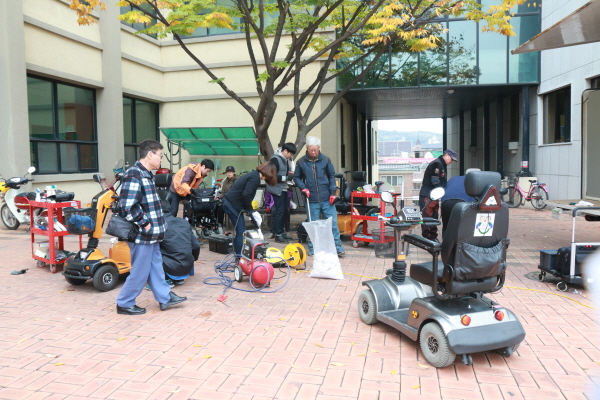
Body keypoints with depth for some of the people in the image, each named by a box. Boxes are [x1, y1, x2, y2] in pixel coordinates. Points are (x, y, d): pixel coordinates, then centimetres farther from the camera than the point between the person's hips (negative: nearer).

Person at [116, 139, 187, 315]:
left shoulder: (147, 174, 13)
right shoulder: (134, 174, -19)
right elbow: (128, 206, -26)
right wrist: (144, 224, -17)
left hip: (152, 233, 10)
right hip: (142, 234, -10)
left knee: (156, 266, 18)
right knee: (140, 271, 2)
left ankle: (165, 297, 30)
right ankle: (124, 304, 18)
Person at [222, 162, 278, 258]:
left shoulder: (254, 175, 14)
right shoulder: (255, 178, -16)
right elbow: (246, 195, -22)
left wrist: (250, 210, 8)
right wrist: (250, 210, -9)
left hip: (229, 202, 10)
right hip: (233, 205, -10)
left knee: (240, 230, 13)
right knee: (241, 231, -6)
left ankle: (238, 256, 20)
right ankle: (240, 256, -1)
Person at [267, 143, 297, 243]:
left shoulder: (285, 159, 10)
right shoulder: (275, 159, -16)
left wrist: (291, 174, 0)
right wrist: (286, 177, -21)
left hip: (283, 188, 9)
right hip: (277, 188, -9)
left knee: (285, 210, 13)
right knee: (280, 211, -7)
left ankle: (281, 232, 25)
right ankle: (278, 235, 1)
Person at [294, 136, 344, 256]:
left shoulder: (325, 160, 3)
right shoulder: (301, 162, 1)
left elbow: (332, 176, 8)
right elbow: (296, 177, 11)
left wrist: (333, 193, 0)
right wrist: (303, 188, -6)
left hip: (327, 199, 0)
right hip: (312, 200, 0)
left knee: (333, 223, 1)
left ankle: (338, 247, 10)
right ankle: (312, 249, 19)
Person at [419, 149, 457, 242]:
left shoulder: (443, 165, 18)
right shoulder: (437, 163, -14)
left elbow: (442, 182, 18)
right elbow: (435, 181, -21)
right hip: (427, 196, -10)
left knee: (434, 217, 13)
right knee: (427, 217, -6)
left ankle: (433, 237, 21)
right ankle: (426, 237, -2)